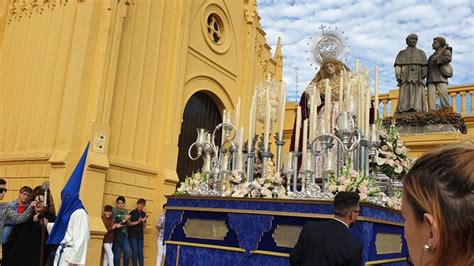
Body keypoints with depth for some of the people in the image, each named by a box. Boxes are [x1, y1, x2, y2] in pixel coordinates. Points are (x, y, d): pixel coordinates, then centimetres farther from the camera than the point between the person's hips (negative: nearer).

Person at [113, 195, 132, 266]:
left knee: (127, 252, -3)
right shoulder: (114, 211, -2)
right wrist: (123, 220, -17)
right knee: (117, 254, 0)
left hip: (124, 234, 5)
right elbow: (113, 223, -13)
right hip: (116, 235, -4)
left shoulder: (126, 211, 14)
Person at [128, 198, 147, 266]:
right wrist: (137, 222, -19)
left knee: (140, 252, 5)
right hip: (133, 235, -4)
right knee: (135, 251, -8)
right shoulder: (132, 213, -6)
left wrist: (143, 221, -8)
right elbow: (128, 223, -10)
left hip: (140, 235, 4)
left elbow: (144, 225, 12)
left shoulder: (143, 213, 8)